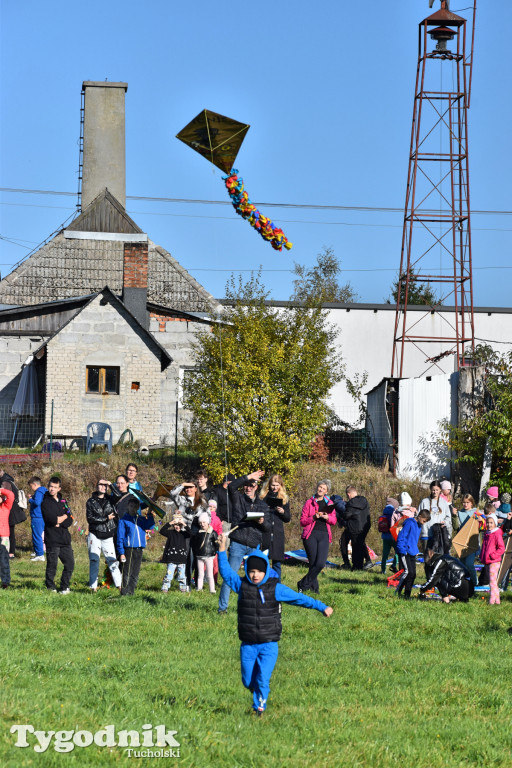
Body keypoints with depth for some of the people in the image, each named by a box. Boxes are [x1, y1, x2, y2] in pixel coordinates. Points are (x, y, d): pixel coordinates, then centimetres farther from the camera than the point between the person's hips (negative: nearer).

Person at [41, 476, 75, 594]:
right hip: (52, 539, -5)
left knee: (70, 564, 4)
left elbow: (70, 520, 7)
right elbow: (52, 519, -17)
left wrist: (59, 522, -10)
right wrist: (64, 517, -1)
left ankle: (65, 587, 17)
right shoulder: (45, 502, -3)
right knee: (52, 565, -1)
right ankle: (50, 586, 15)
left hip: (65, 539, 5)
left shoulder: (63, 501, 15)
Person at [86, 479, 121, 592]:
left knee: (112, 560, -3)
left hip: (108, 535, 1)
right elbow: (90, 518, -4)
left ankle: (119, 584, 1)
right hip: (95, 535, -1)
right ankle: (93, 586, 5)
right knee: (94, 560, -1)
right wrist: (106, 518, -11)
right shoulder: (90, 502, 6)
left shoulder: (111, 500, 13)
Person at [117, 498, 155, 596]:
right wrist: (121, 553, -8)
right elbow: (120, 537, -2)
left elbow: (150, 526, -2)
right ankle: (124, 592, -1)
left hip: (139, 550, 5)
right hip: (129, 549, -5)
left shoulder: (141, 519, 15)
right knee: (127, 573, -5)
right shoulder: (124, 520, 1)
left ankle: (131, 591, 15)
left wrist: (150, 514, -9)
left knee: (135, 573, 8)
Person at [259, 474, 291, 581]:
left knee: (277, 562, 4)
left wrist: (283, 512, -8)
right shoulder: (263, 497, 5)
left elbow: (288, 519, 12)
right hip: (264, 532, -1)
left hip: (278, 533, 2)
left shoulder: (284, 499, 11)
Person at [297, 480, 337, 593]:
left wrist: (326, 517, -8)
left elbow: (334, 521, 13)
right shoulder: (309, 502, 7)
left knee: (321, 563, -12)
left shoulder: (329, 503, 17)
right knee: (313, 563, -8)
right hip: (311, 535, -2)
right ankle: (314, 587, 5)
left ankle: (303, 584, -1)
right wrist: (313, 517, -14)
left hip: (324, 535, 2)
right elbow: (302, 521, 3)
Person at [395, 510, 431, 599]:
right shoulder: (409, 523, -14)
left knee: (413, 574, 4)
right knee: (408, 572, -17)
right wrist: (403, 550, -19)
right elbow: (401, 537, -16)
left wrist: (416, 551, 15)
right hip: (405, 553, -9)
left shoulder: (419, 525, 14)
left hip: (412, 554, 9)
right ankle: (397, 592, -9)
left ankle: (407, 595, 9)